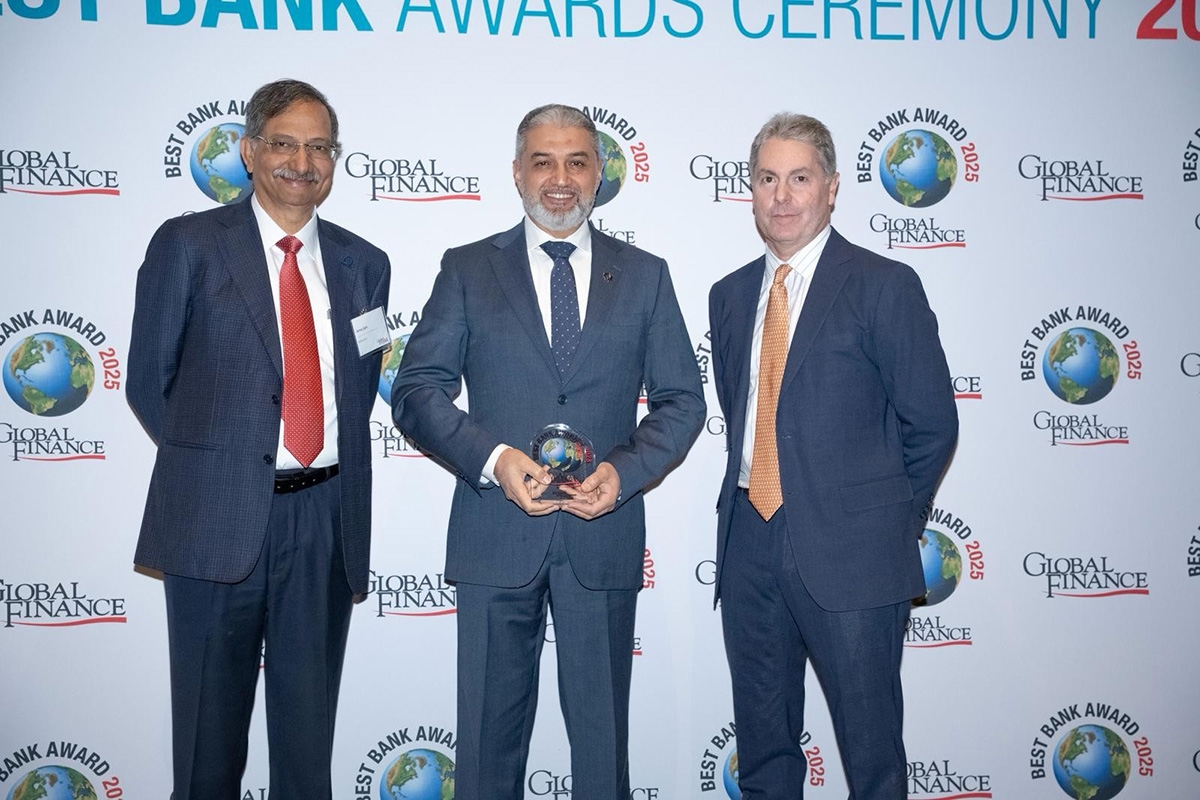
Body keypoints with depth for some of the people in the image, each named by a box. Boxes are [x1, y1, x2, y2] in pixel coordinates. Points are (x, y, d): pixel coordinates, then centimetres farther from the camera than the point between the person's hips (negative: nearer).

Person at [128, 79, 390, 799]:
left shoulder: (364, 264, 9)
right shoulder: (188, 245, -2)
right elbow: (149, 380, 2)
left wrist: (339, 486, 5)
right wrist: (209, 462, 0)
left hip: (327, 519, 3)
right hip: (218, 518, -3)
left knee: (309, 716, 15)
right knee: (211, 719, 12)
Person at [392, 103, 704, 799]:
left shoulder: (644, 275, 9)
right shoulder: (467, 270, 6)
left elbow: (683, 398, 7)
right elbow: (416, 389, 0)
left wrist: (625, 469, -11)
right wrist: (493, 458, -15)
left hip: (604, 532, 1)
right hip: (497, 533, 0)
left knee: (602, 728, 10)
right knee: (491, 729, 9)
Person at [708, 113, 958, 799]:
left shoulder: (885, 286, -5)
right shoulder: (731, 295, 12)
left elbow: (932, 423, -4)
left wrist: (884, 517, 2)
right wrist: (760, 488, 7)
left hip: (849, 554, -5)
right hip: (748, 543, 5)